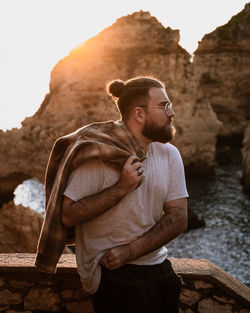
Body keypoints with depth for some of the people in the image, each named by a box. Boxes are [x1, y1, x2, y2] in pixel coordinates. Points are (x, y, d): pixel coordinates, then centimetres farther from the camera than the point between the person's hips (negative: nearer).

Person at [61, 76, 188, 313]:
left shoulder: (169, 154, 2)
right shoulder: (99, 154, -14)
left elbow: (178, 218, -3)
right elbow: (67, 216, -19)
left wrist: (131, 250, -14)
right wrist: (121, 188, -25)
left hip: (160, 270, 6)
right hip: (115, 278, -5)